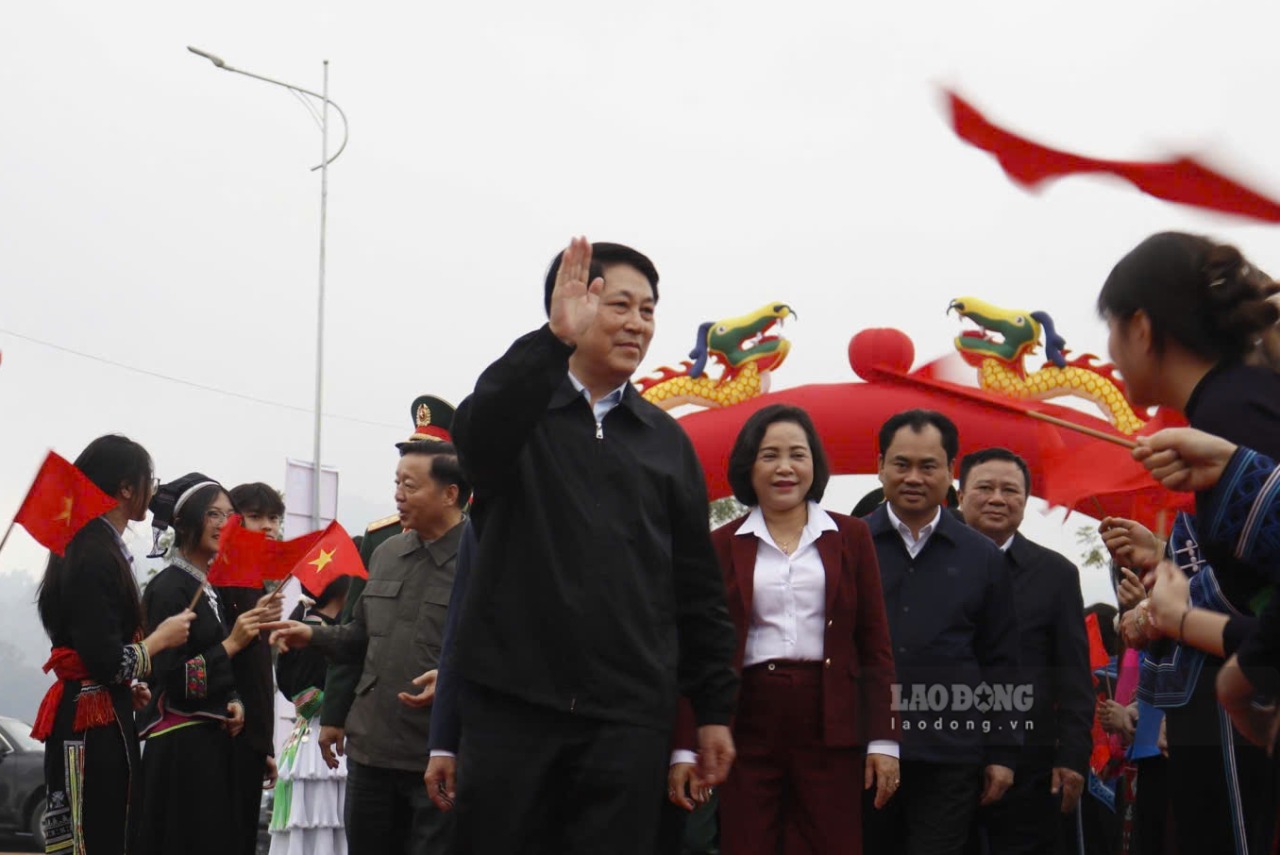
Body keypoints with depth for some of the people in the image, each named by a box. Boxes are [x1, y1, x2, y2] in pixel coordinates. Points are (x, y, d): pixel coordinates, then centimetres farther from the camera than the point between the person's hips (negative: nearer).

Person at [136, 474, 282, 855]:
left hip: (214, 739, 8)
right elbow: (171, 677, -16)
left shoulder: (211, 587, 15)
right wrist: (232, 644, -18)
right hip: (180, 746, -8)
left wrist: (234, 704, 3)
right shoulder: (169, 587, -10)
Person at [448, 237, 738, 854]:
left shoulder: (667, 441, 14)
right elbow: (476, 435, -21)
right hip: (513, 704, -2)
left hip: (631, 715, 2)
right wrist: (553, 339, -33)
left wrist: (714, 707, 10)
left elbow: (697, 586, 13)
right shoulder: (518, 414, 5)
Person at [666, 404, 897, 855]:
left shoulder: (851, 538, 9)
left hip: (832, 728, 0)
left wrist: (883, 740, -1)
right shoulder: (722, 545, 7)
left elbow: (875, 646, 7)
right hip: (747, 725, 0)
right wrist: (686, 747, -1)